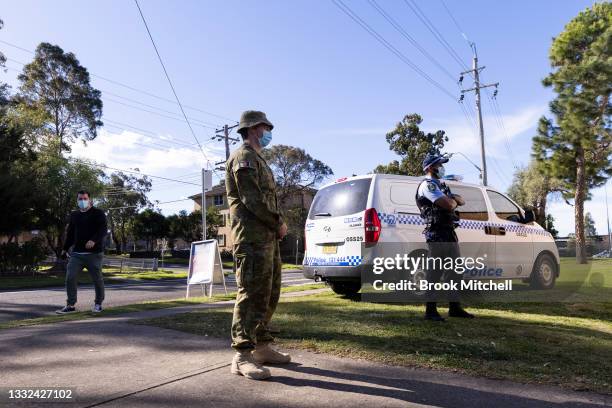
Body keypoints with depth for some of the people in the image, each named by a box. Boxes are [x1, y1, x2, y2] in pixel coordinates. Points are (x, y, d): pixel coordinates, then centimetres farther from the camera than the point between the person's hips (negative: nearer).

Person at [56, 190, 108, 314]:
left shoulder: (98, 213, -1)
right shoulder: (74, 215, 17)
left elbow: (103, 230, -13)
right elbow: (70, 233, 24)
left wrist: (94, 240, -29)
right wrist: (65, 249, 21)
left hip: (94, 253, -5)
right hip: (77, 253, 5)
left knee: (97, 279, 2)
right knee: (70, 278, -4)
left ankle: (98, 304, 19)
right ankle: (70, 305, 7)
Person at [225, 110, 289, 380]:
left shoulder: (258, 160, 26)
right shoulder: (244, 157, -6)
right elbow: (252, 199, -17)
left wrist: (278, 225, 9)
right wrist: (279, 223, -8)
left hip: (267, 236, 10)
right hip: (252, 237, -10)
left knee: (269, 293, 12)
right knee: (252, 294, -11)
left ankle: (262, 347, 20)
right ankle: (242, 356, -6)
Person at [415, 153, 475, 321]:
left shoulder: (441, 185, 23)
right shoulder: (427, 185, -8)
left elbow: (461, 201, 17)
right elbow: (448, 204, -19)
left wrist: (452, 199, -4)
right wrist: (453, 201, 3)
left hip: (449, 232, 10)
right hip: (437, 233, -10)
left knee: (455, 270, 13)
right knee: (435, 272, -7)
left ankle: (455, 307, 22)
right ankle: (430, 311, -2)